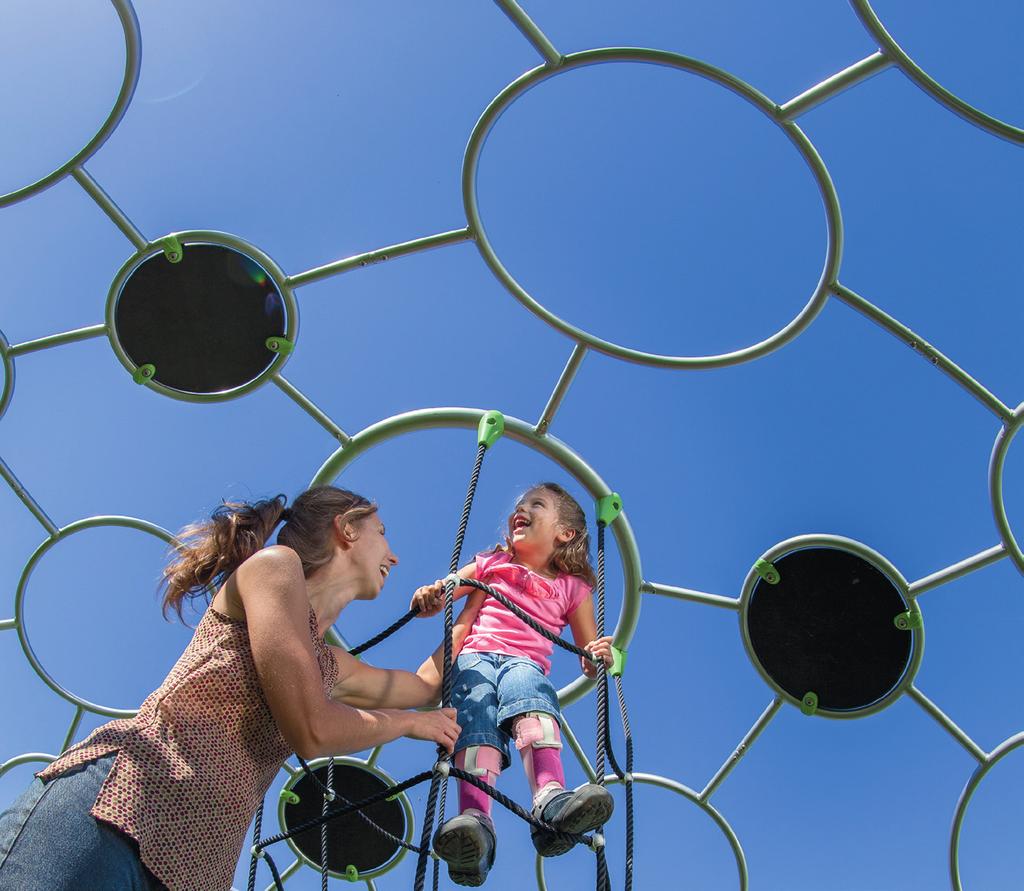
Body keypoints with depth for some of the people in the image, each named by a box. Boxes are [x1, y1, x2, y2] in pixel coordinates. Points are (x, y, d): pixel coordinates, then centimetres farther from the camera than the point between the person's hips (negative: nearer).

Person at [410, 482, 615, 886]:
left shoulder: (572, 588, 21)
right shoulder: (492, 563, 26)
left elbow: (590, 661, 18)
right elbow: (442, 592, 18)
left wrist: (598, 657, -6)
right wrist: (428, 597, -7)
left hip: (526, 664, -1)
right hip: (476, 655, 1)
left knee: (526, 686, -38)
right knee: (479, 719, -33)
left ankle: (551, 799, -60)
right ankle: (476, 823, -54)